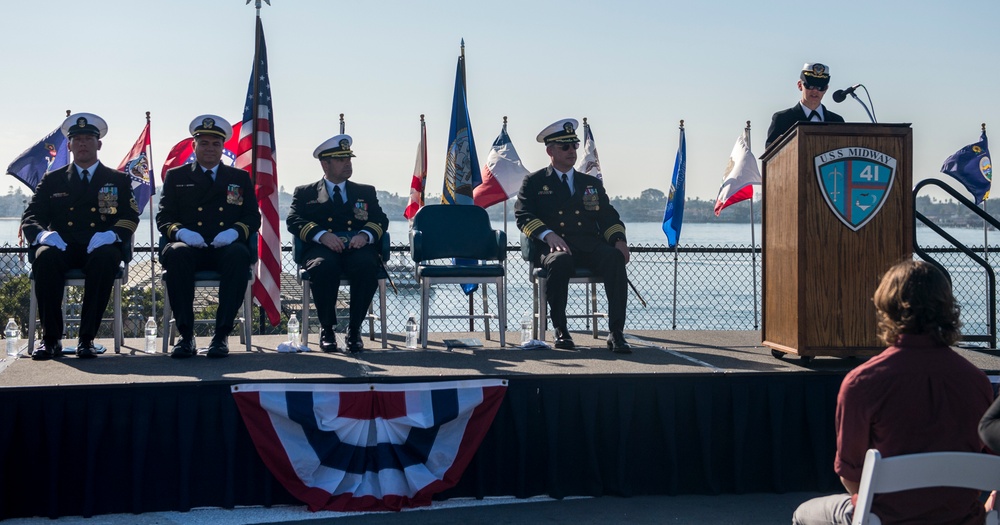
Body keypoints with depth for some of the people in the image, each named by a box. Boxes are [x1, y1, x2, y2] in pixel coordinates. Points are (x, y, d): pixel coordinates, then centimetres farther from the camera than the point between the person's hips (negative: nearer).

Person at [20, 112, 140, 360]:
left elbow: (130, 217, 5)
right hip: (62, 246, 1)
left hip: (99, 247, -1)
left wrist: (110, 235, -18)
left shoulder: (118, 180, 18)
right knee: (45, 256, -35)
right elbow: (30, 217, 10)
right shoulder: (52, 180, 20)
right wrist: (43, 234, -15)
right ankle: (51, 339, -29)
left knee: (105, 257, -38)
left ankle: (87, 338, -34)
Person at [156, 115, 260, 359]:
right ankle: (186, 334, -32)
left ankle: (222, 334, -35)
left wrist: (234, 232, -11)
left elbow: (253, 217, 12)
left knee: (239, 255, -36)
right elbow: (163, 219, 10)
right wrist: (181, 232, -13)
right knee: (176, 254, -36)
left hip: (226, 248, 0)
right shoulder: (176, 177, 19)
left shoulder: (240, 178, 21)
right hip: (190, 247, 0)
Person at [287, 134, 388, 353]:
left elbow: (380, 220, 12)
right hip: (322, 248, -1)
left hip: (357, 248, 1)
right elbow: (294, 220, 4)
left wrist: (365, 234, -12)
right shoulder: (305, 193, 20)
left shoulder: (366, 192, 26)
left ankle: (354, 329, -19)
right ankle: (326, 328, -18)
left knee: (366, 266, -35)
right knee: (324, 266, -38)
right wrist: (321, 235, -16)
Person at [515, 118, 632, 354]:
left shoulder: (592, 183, 26)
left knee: (615, 258, -31)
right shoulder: (534, 182, 15)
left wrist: (619, 239, -4)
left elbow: (608, 217, 19)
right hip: (554, 247, -3)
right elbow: (523, 217, 2)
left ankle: (616, 333, -32)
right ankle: (560, 330, -24)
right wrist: (548, 235, -18)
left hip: (591, 246, 3)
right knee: (560, 260, -40)